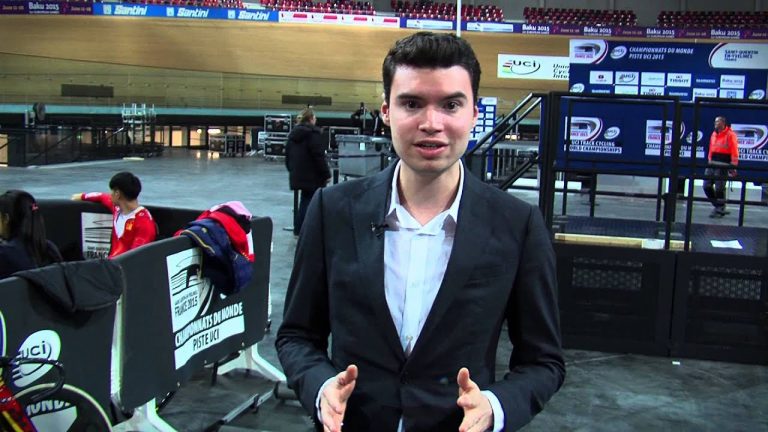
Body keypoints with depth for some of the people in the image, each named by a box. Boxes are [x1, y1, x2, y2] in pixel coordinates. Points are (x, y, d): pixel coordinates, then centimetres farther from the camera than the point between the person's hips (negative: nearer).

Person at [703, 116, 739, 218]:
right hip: (712, 163, 7)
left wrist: (733, 166, -13)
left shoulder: (730, 135, -5)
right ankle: (717, 205, 16)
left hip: (723, 164, -7)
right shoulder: (714, 134, 16)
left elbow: (734, 151, -9)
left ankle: (720, 209, 6)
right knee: (707, 186, 3)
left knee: (719, 187, -6)